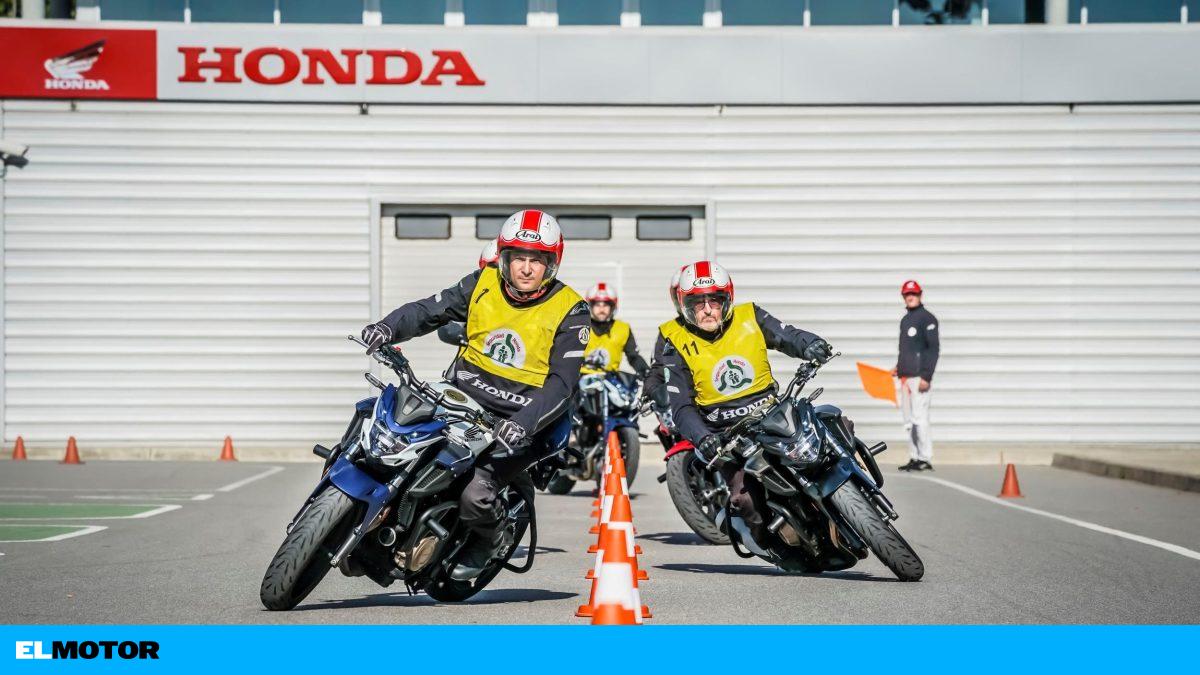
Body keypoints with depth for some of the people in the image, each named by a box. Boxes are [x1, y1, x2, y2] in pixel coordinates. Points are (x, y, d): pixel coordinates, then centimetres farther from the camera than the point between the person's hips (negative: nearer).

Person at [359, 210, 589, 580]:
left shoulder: (569, 311, -10)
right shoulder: (484, 283, 1)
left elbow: (562, 382, -15)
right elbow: (430, 310, 2)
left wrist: (523, 424, -31)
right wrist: (389, 327, -20)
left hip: (515, 420, -5)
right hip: (462, 397, 5)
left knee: (474, 496, -25)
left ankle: (491, 539, 11)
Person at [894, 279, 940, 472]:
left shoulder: (927, 318, -6)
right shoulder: (905, 320, 20)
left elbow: (934, 348, -12)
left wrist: (926, 376, -18)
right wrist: (898, 367, 14)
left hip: (919, 376, -9)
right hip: (905, 377, 9)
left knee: (919, 417, -11)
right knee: (909, 420, 9)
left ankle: (925, 459, -8)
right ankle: (914, 458, 14)